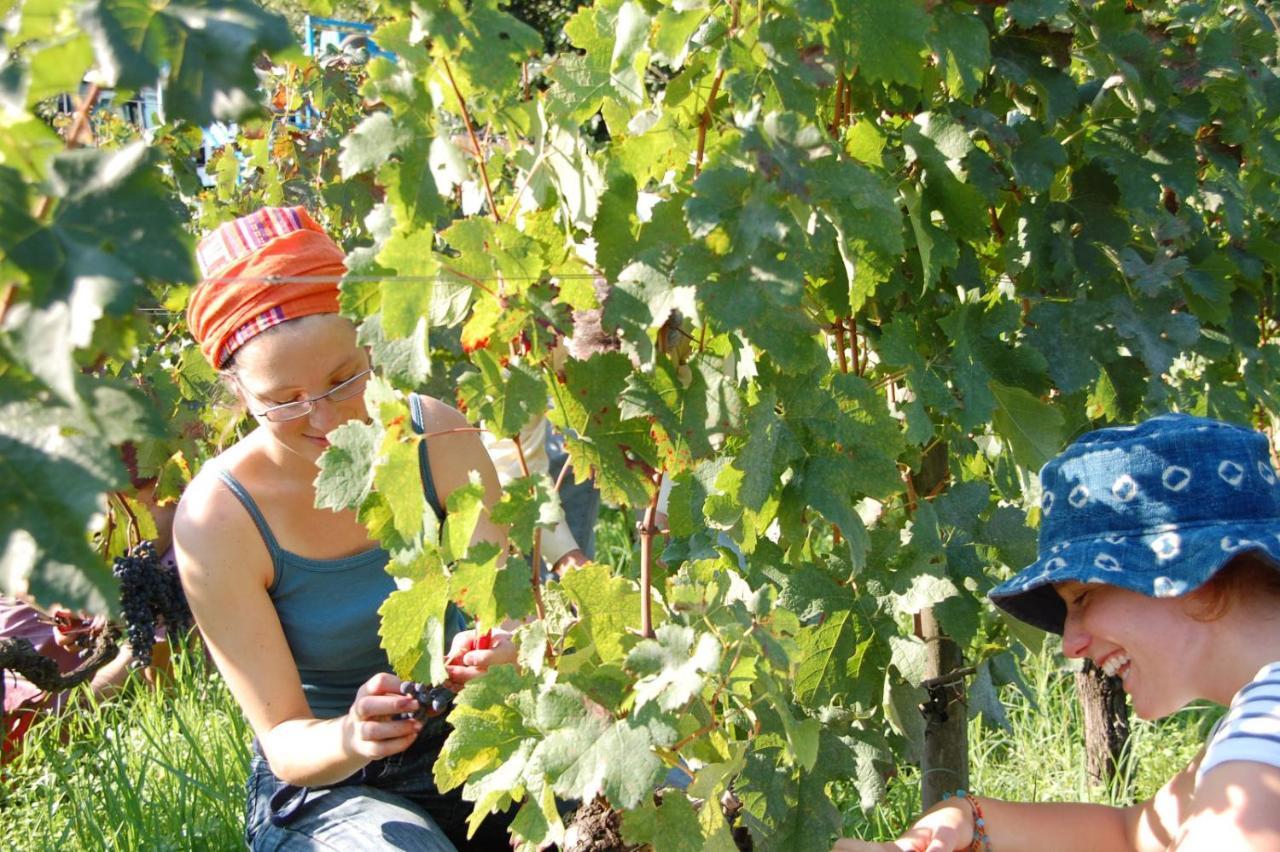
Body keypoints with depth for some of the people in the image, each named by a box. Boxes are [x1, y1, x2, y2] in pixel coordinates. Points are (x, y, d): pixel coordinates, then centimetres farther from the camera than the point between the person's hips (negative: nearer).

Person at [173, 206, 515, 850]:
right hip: (321, 786, -2)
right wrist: (348, 740, -37)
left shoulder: (435, 436, -10)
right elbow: (283, 743, -14)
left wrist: (497, 654, -33)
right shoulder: (217, 519, -19)